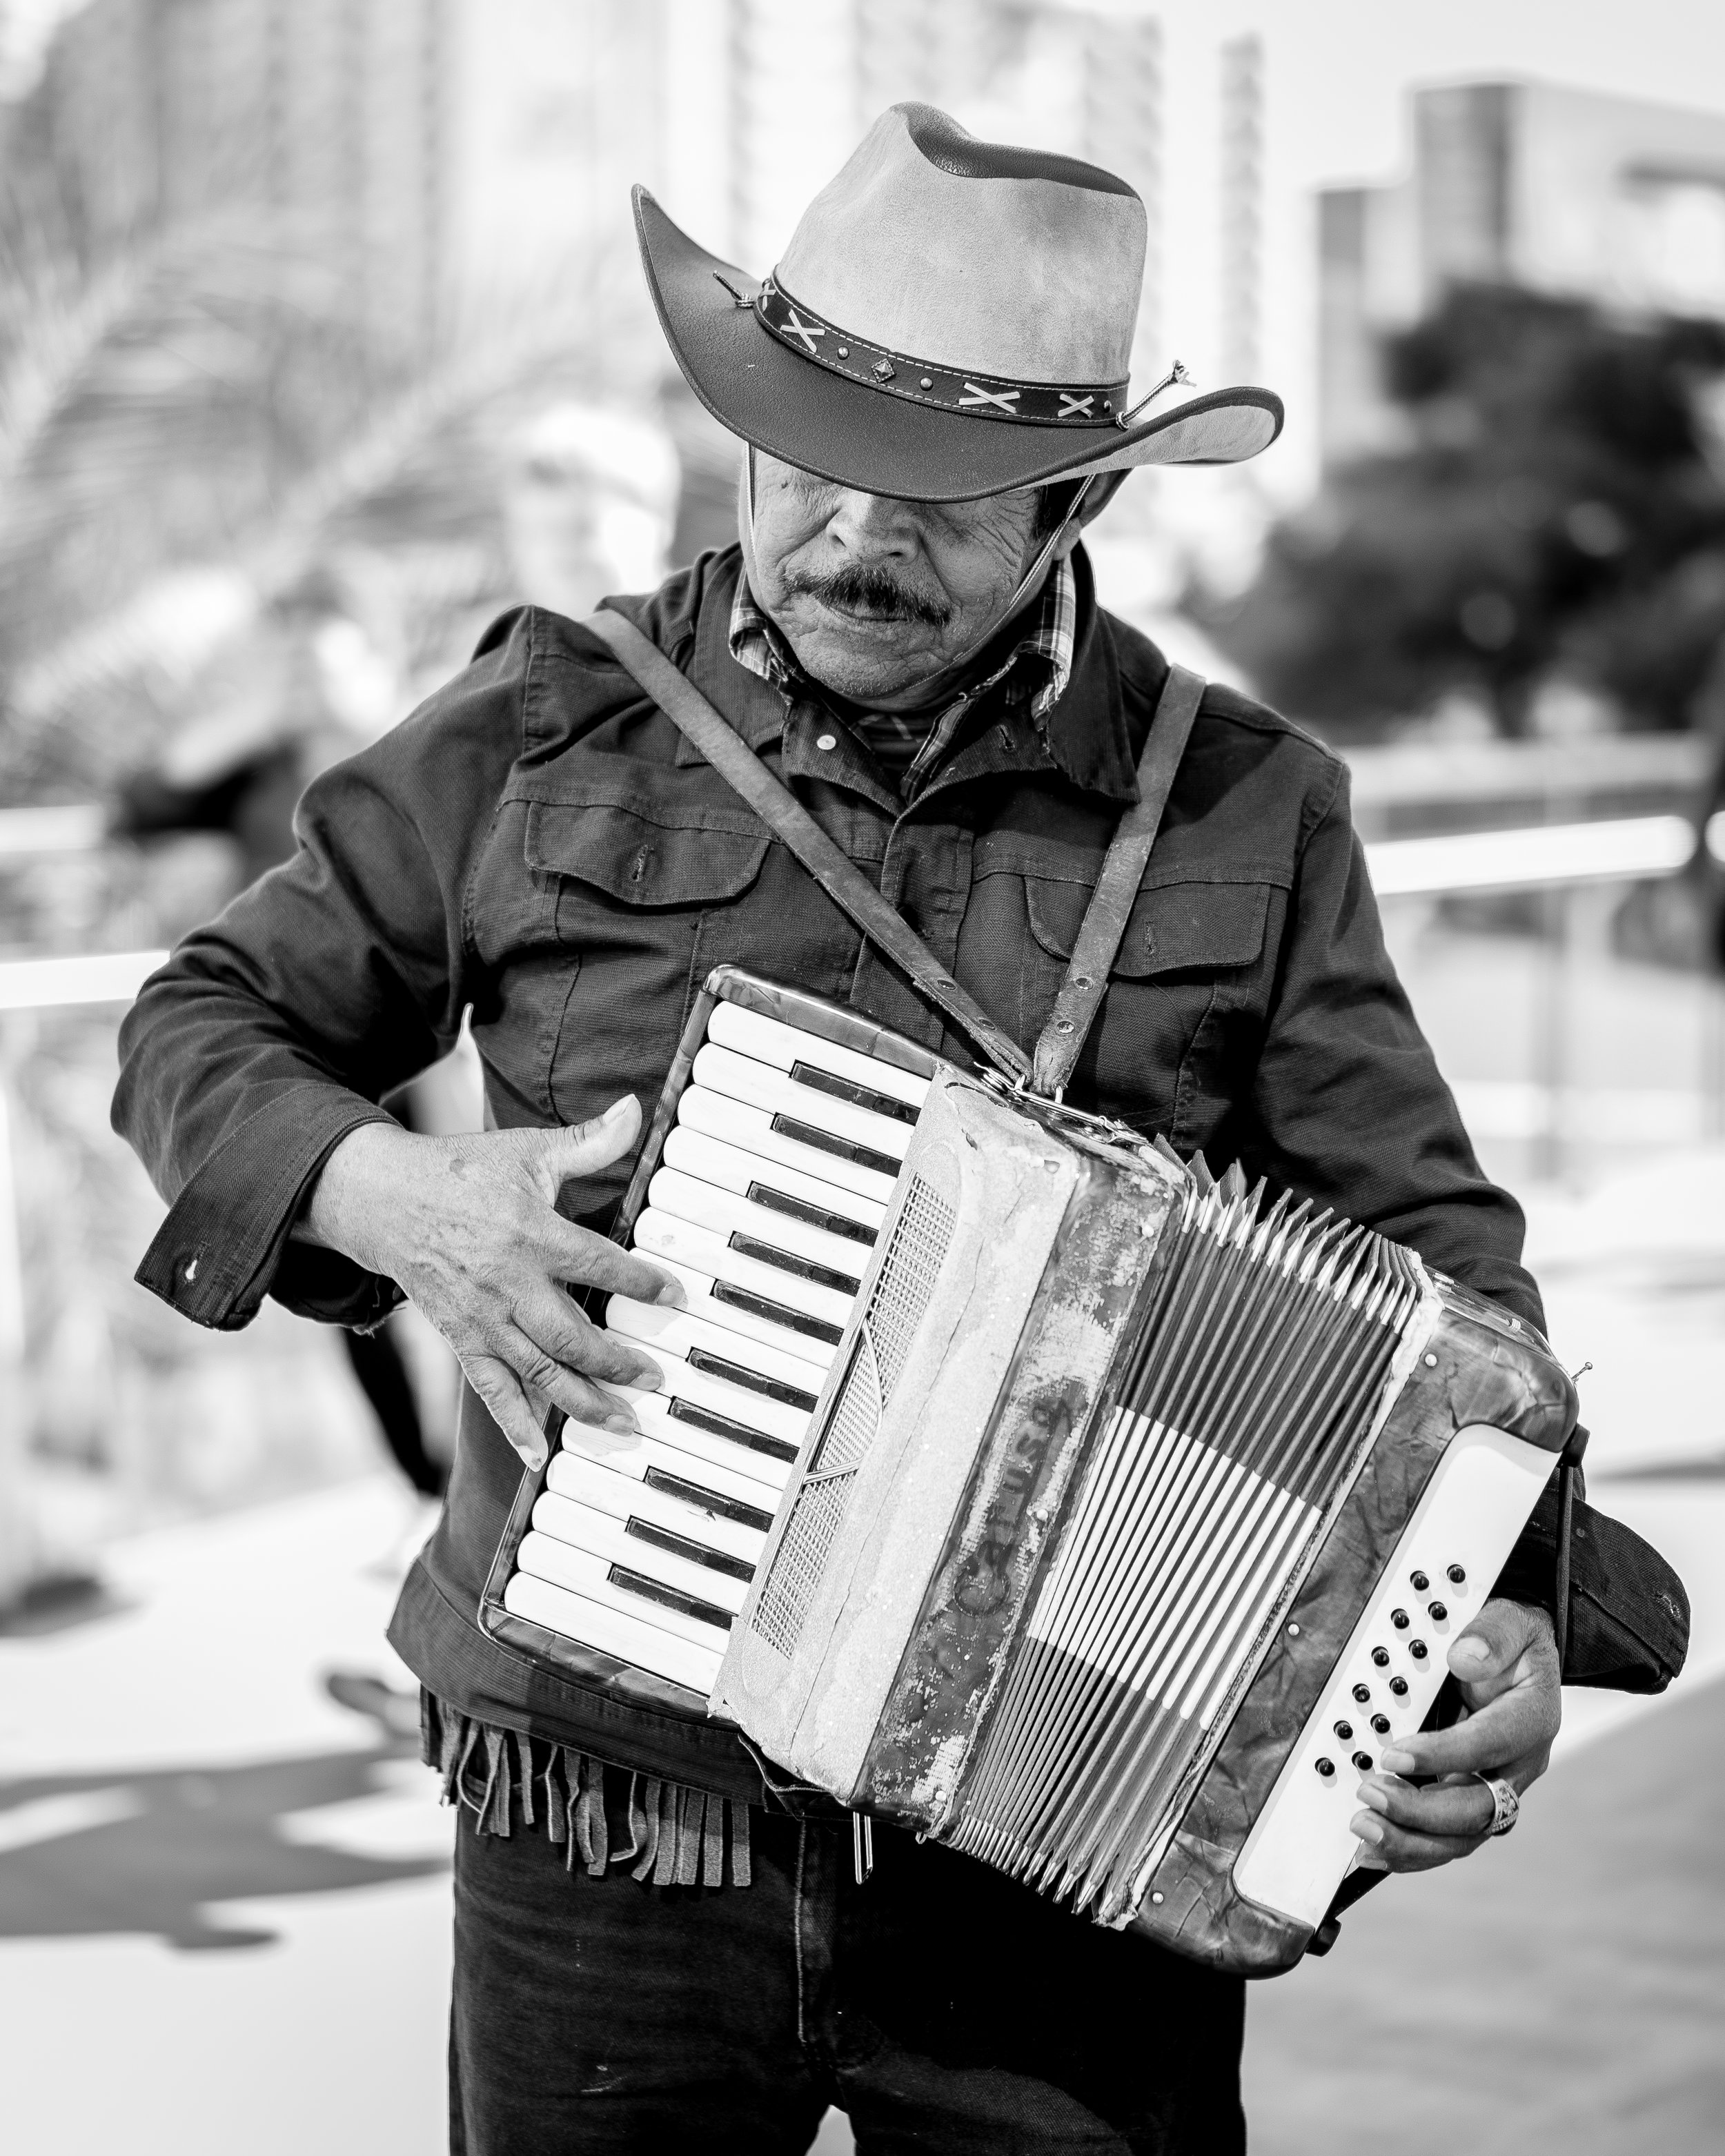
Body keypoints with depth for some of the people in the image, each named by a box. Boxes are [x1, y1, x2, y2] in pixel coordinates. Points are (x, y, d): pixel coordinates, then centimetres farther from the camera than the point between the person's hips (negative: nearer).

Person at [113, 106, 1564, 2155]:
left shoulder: (1245, 811, 0)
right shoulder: (549, 731, 0)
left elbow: (1424, 1240, 3)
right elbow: (202, 1026, 9)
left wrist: (1503, 1605, -14)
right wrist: (390, 1192, -12)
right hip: (603, 1823, 1)